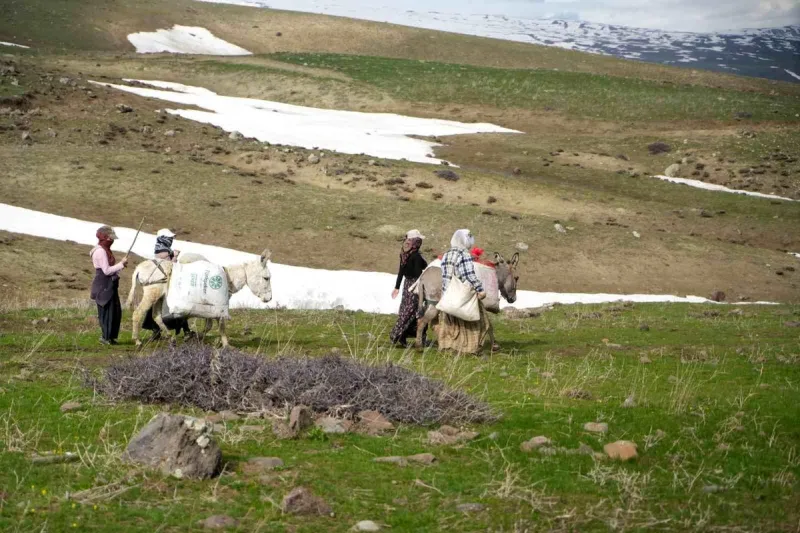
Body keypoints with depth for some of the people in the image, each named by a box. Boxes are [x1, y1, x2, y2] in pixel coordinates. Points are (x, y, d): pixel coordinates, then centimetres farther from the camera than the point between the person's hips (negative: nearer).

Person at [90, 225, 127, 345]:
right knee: (107, 311, -4)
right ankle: (106, 338, 4)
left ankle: (111, 336, 21)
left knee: (116, 311, 13)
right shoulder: (100, 251, -17)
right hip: (103, 287, -10)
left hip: (110, 286, 10)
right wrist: (121, 264, -15)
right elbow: (106, 271, -21)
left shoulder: (106, 250, 16)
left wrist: (121, 265, 5)